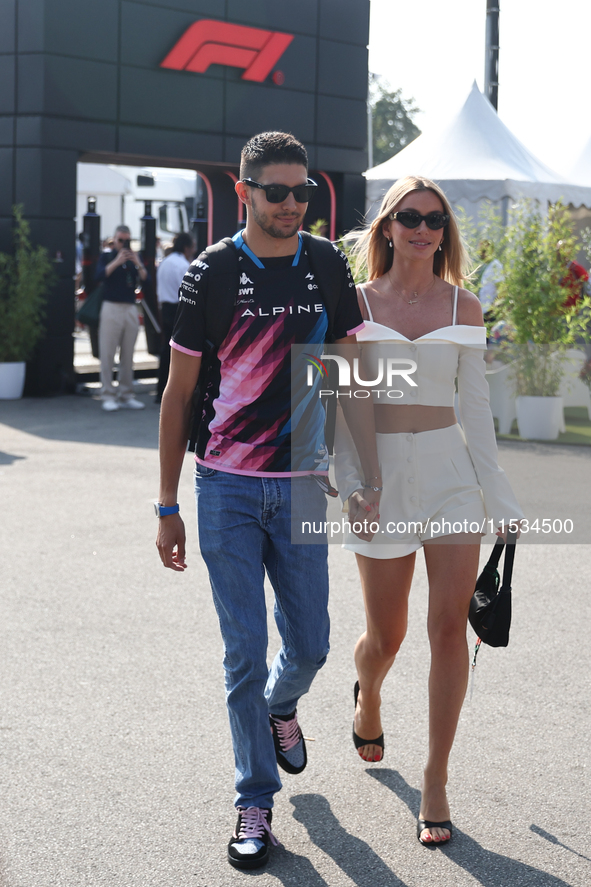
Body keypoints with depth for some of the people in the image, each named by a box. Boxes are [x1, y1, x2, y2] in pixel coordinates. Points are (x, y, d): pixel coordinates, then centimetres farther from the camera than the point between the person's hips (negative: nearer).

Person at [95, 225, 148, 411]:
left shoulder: (135, 258, 13)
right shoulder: (107, 257, 5)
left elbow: (146, 280, 0)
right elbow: (98, 276, -13)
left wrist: (137, 264, -15)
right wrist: (117, 262, -19)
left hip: (131, 310, 3)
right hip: (111, 307, -3)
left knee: (128, 355, 6)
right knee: (107, 354, -4)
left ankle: (126, 396, 11)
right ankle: (109, 396, -1)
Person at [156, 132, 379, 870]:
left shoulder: (329, 267, 3)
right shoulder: (211, 273, -5)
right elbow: (179, 393, -1)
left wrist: (368, 470, 1)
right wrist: (167, 506, -2)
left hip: (302, 487, 3)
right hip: (227, 489, -2)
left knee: (309, 645, 9)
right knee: (244, 653, 0)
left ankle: (280, 706, 45)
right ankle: (255, 802, 15)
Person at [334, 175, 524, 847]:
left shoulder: (463, 307, 6)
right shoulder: (356, 303, 2)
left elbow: (476, 404, 8)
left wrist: (497, 494, 6)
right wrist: (349, 481, -10)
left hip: (451, 471, 1)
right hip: (382, 473, -1)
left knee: (449, 628, -5)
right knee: (385, 635, 8)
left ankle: (436, 781, 6)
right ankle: (367, 695, 45)